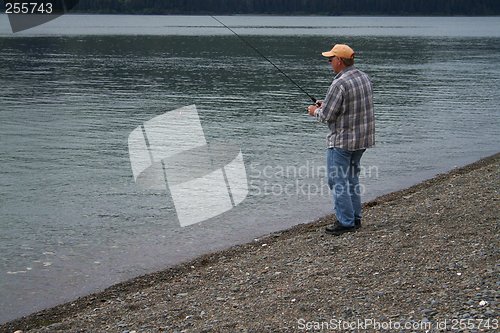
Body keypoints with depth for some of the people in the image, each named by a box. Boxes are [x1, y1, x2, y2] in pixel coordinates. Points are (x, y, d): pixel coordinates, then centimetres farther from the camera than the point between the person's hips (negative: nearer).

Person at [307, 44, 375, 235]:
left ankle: (345, 222, 1)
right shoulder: (364, 77, 7)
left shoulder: (340, 84, -22)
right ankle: (355, 218, 23)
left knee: (338, 180, -1)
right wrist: (327, 104, 17)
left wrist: (316, 111, 4)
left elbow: (327, 115, -18)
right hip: (362, 139, 9)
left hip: (342, 140, -9)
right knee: (352, 177, 18)